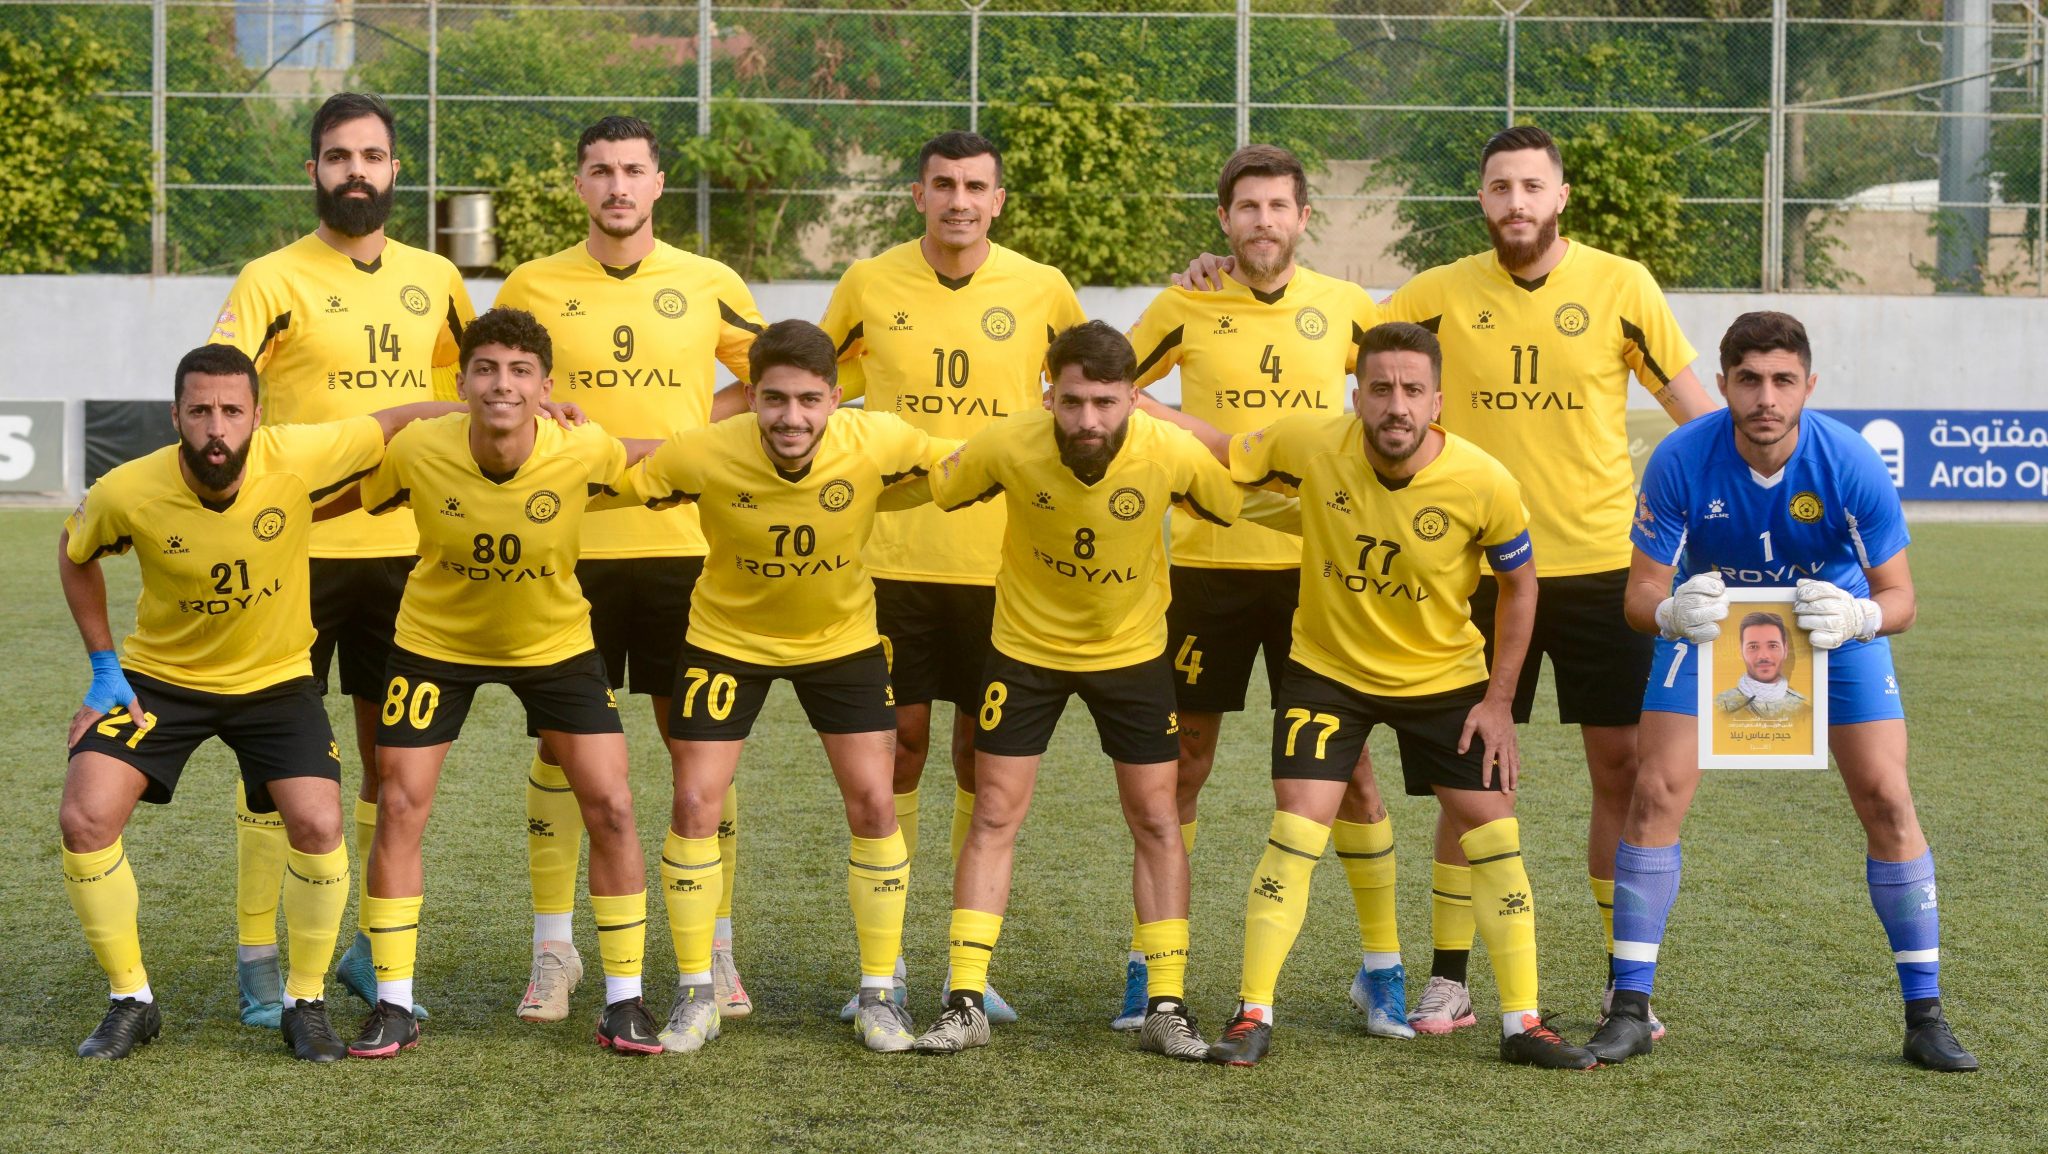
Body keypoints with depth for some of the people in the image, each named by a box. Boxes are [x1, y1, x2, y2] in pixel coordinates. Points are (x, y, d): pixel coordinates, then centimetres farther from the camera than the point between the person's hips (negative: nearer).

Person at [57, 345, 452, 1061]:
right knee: (85, 818, -16)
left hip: (276, 679, 0)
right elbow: (76, 554, 1)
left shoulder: (297, 459, -25)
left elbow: (401, 421, -10)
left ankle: (305, 1003, 6)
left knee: (318, 826, -18)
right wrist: (103, 667, -1)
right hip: (160, 677, 0)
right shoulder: (128, 493, -22)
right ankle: (131, 1002, 5)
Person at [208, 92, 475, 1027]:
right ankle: (258, 962, 9)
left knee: (393, 755, 10)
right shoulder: (274, 280, -6)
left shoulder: (433, 280, 9)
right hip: (298, 551, -4)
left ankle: (376, 951, 22)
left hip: (405, 549, 4)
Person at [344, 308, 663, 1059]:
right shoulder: (417, 451, -25)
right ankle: (394, 1008, 10)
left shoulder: (582, 455, -26)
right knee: (399, 809, -3)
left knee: (611, 808, -6)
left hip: (555, 643, 0)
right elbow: (345, 501, -6)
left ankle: (624, 1003, 7)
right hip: (436, 639, 0)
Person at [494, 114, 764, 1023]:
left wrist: (698, 424, 2)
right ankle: (553, 951, 13)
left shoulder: (708, 285, 5)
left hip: (682, 545, 0)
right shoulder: (533, 288, 4)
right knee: (560, 744, 2)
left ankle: (715, 950, 14)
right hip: (567, 546, 0)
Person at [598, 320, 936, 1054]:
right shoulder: (704, 454, -29)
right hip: (727, 636, -1)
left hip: (841, 637, 1)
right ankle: (696, 994, 11)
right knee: (695, 803, -5)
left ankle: (880, 993, 12)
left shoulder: (877, 443, -26)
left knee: (873, 802, -4)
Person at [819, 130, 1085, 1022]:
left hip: (1001, 557, 0)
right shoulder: (869, 284, 1)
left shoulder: (1040, 291, 2)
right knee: (897, 739, 1)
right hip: (892, 554, 0)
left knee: (983, 750, 4)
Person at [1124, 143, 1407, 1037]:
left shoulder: (1344, 308, 4)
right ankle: (1149, 963, 16)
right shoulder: (1185, 308, 1)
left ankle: (1382, 967, 13)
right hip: (1208, 564, 0)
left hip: (1317, 565, 1)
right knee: (1182, 763, 5)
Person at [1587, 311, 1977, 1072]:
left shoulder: (1851, 465, -27)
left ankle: (1925, 1017, 3)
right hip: (1708, 624, 0)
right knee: (1657, 792, -12)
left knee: (1886, 798, -9)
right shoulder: (1680, 461, -27)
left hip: (1834, 628, 0)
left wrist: (1856, 618, -43)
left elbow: (1899, 596, -20)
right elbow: (1641, 594, -21)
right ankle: (1630, 1009, -1)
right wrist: (1671, 611, -45)